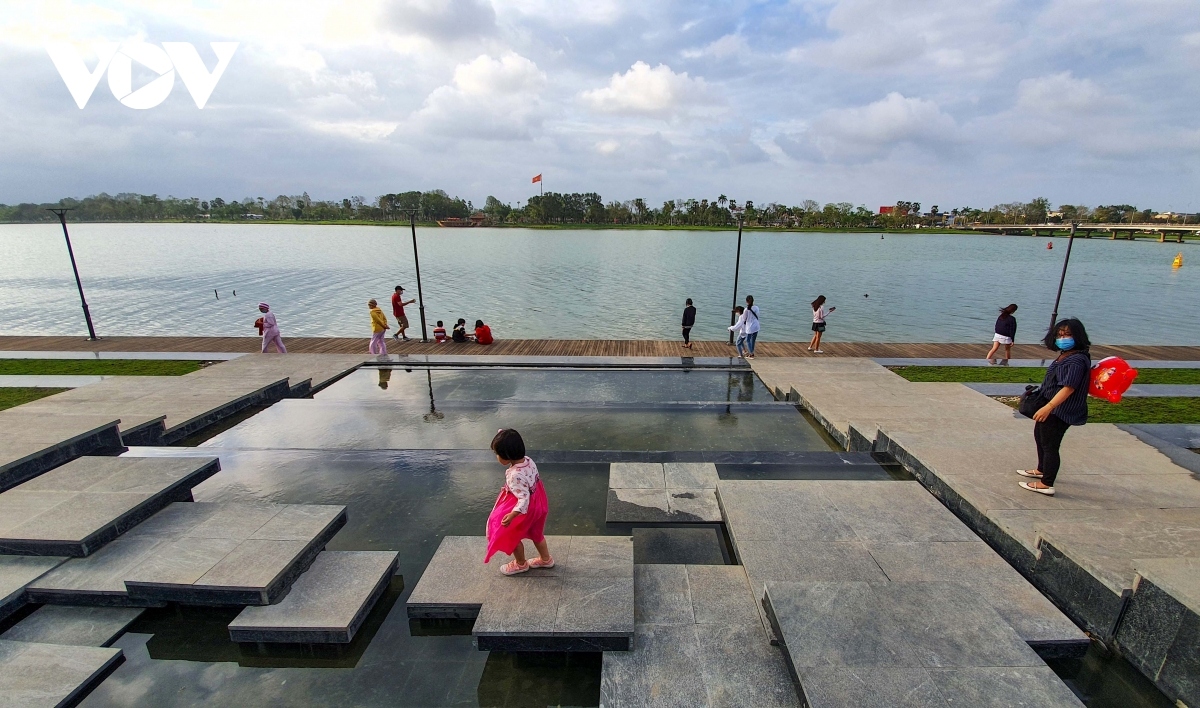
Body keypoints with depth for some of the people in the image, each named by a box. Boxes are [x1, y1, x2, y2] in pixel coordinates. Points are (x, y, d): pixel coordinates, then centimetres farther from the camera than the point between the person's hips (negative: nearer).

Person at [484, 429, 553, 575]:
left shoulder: (515, 475, -37)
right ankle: (546, 559, 47)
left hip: (524, 510, -8)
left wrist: (512, 515, -47)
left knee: (511, 535, 19)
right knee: (536, 533, 28)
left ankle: (521, 564, 42)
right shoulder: (528, 461, -13)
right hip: (536, 505, 8)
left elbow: (524, 498, -37)